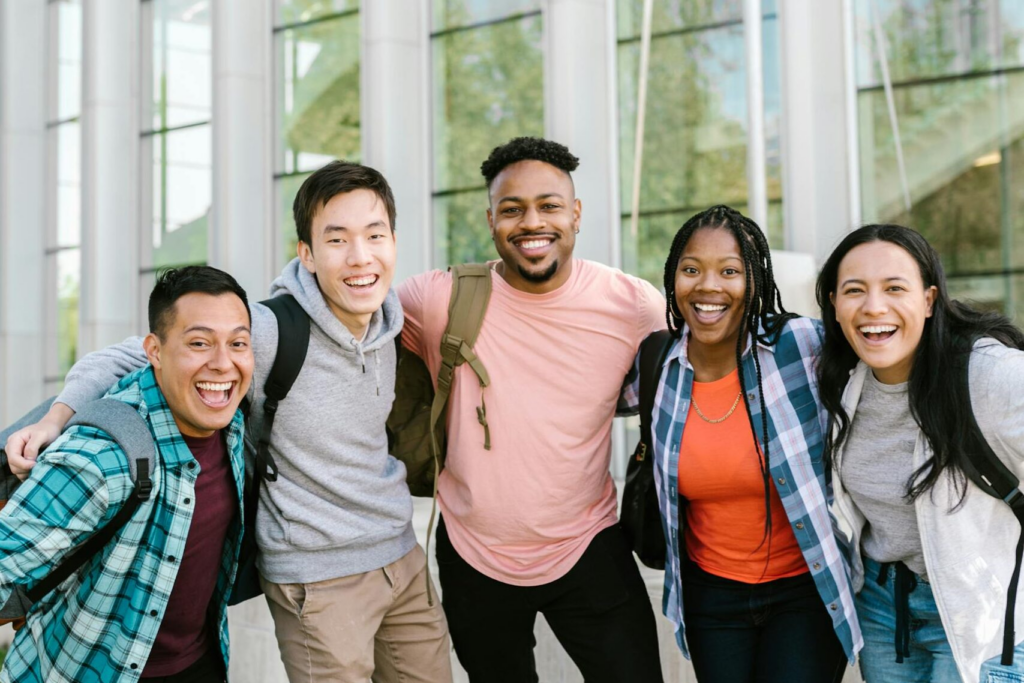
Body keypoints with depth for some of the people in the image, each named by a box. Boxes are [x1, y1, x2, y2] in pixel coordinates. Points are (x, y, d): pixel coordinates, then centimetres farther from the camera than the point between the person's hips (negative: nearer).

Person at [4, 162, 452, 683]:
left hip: (402, 557, 7)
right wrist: (56, 419, -25)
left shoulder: (387, 324, -1)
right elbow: (126, 358, -13)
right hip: (319, 576, -6)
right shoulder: (266, 332, -21)